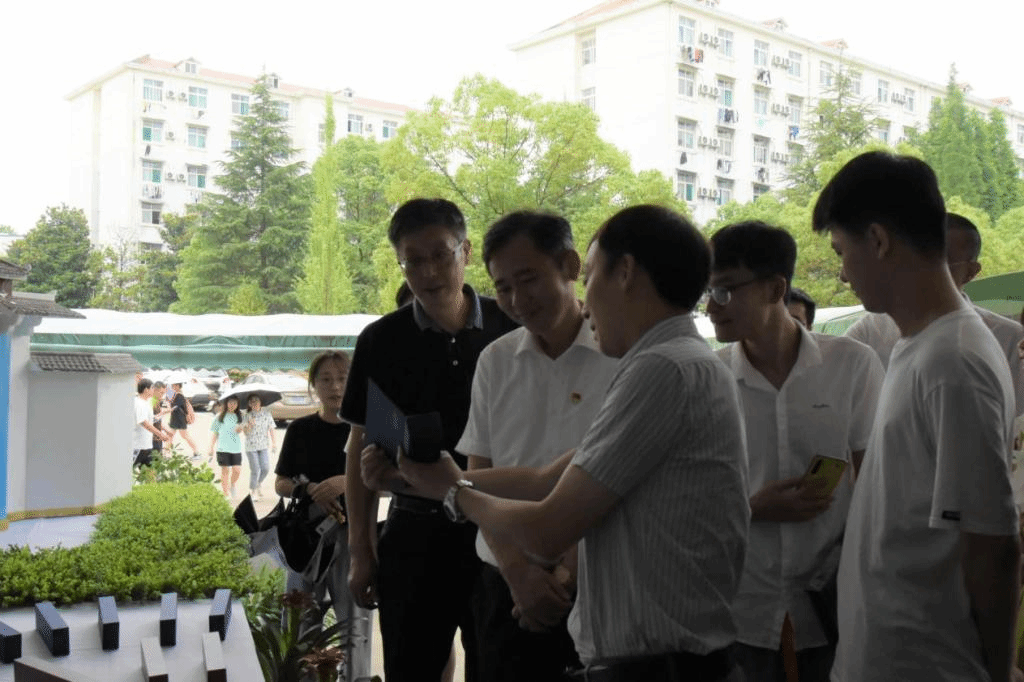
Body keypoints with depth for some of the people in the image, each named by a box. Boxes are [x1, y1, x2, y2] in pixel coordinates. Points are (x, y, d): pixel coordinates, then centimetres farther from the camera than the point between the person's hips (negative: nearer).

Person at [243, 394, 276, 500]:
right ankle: (252, 490, 13)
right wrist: (250, 425, -24)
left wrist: (274, 443, 6)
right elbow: (246, 433, -5)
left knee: (266, 468, -7)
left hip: (264, 446, 2)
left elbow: (271, 430, 11)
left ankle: (258, 484, 21)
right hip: (251, 446, -2)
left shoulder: (267, 414, 8)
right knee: (255, 470, -6)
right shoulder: (248, 416, 1)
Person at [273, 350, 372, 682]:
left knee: (355, 620, 4)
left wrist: (347, 482, -21)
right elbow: (280, 484, 7)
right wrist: (308, 489, -13)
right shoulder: (300, 430, 4)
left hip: (354, 533, -2)